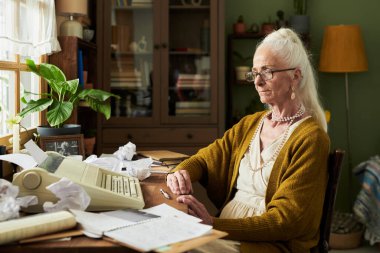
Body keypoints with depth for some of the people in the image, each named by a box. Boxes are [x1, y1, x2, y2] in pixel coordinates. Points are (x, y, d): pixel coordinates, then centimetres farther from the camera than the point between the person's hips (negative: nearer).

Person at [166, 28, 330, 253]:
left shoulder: (310, 138, -9)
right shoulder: (250, 124, 14)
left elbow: (286, 219, -15)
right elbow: (206, 158, 16)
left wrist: (215, 224, -25)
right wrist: (182, 173, -9)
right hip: (224, 230, 6)